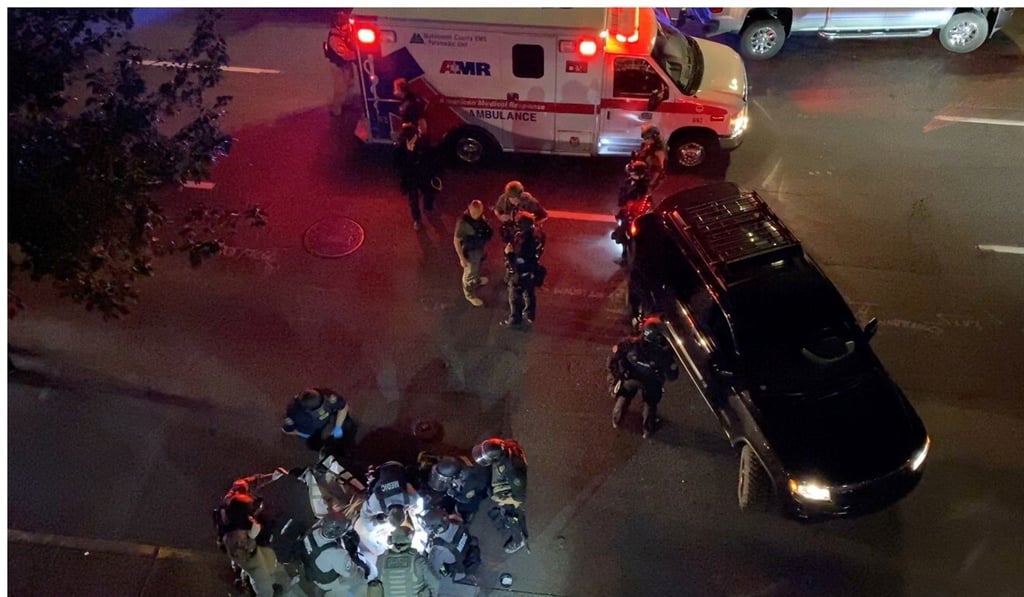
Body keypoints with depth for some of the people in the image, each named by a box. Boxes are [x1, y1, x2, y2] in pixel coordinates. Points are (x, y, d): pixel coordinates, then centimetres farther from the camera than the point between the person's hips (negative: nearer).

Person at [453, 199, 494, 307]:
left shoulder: (480, 216, -17)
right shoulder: (463, 223, -37)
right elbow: (456, 241, -27)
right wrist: (462, 258, -24)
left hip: (479, 247, 7)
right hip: (470, 251, -7)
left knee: (477, 266, 34)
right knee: (470, 273, 17)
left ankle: (477, 280, 65)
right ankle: (470, 294, 42)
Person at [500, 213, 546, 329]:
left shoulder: (520, 242, -41)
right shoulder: (537, 234, -18)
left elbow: (515, 263, -34)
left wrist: (508, 253, -20)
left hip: (519, 275, -7)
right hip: (532, 272, 7)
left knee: (515, 298, 20)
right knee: (529, 294, 31)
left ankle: (515, 320, 43)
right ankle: (530, 315, 54)